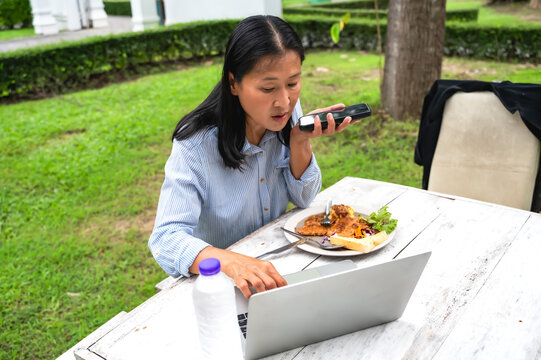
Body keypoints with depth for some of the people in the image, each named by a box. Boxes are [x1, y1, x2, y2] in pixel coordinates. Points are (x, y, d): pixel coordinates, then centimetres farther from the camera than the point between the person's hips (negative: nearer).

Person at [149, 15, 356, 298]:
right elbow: (166, 238, -28)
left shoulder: (288, 113, -9)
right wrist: (229, 261, -47)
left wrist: (301, 142, -19)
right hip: (220, 277, -2)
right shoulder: (195, 144, -24)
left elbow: (303, 199, -1)